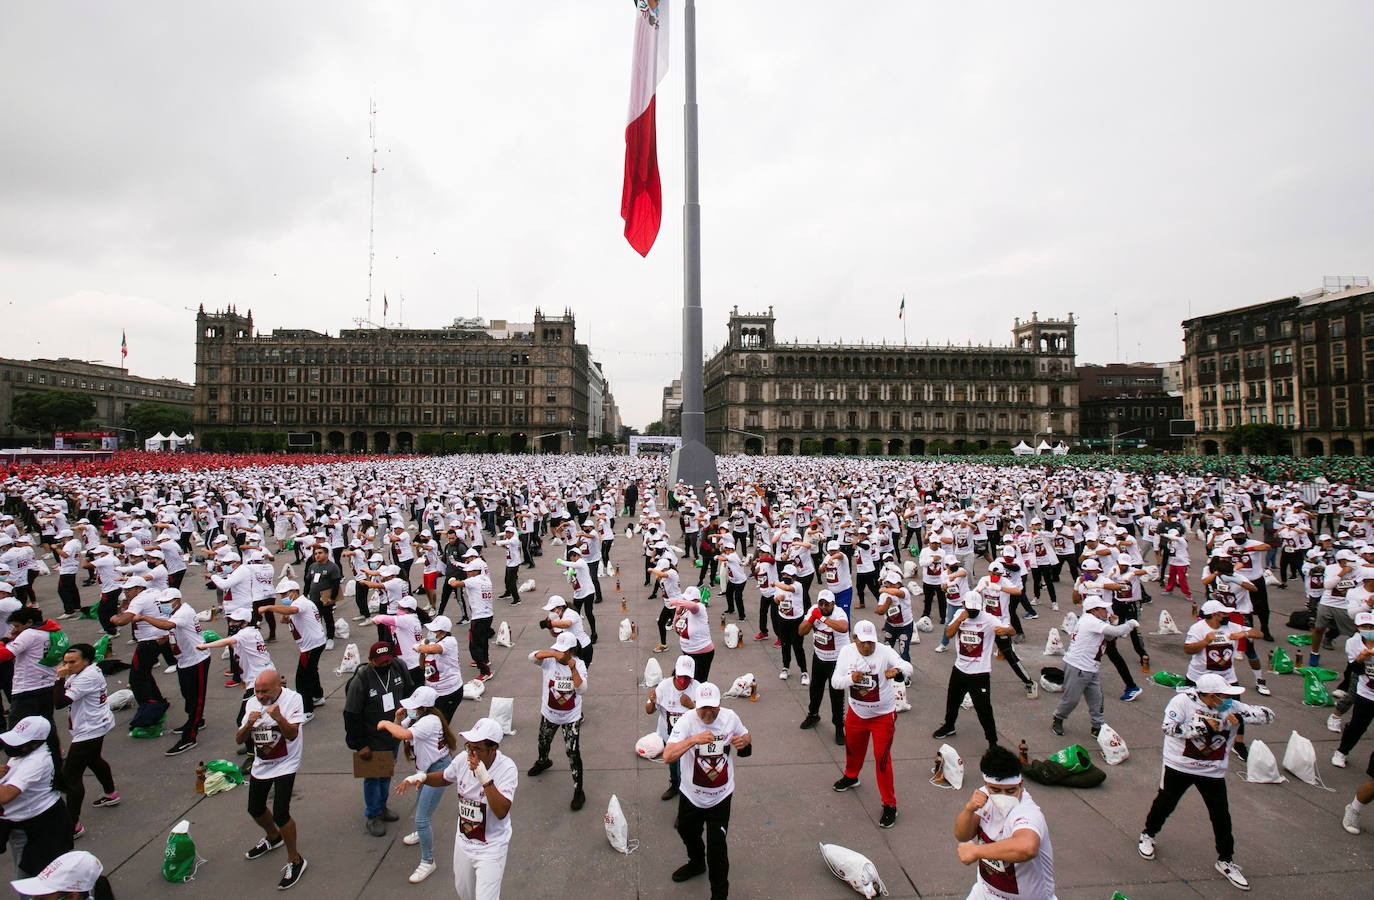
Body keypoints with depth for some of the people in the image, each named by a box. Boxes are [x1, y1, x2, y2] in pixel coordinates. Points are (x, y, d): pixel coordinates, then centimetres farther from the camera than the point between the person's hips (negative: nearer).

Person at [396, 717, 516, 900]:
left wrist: (485, 778, -42)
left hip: (491, 849, -6)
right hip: (463, 842, 6)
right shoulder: (463, 759, -11)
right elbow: (445, 778, 11)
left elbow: (501, 812, -36)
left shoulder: (506, 768, -27)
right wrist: (421, 777, -8)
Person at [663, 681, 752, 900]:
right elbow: (667, 756, -35)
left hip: (721, 795, -1)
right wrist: (694, 739, -49)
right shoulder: (687, 720, -25)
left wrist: (745, 740, -19)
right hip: (691, 794, 1)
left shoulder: (730, 717, -15)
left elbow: (747, 738, 6)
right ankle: (696, 863, 57)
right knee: (687, 832, 25)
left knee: (717, 846, 0)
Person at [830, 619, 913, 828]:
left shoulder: (885, 652, -23)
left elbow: (907, 667, -38)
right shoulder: (846, 652, -13)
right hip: (856, 713, 4)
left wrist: (897, 670, -61)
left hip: (882, 715, -4)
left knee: (882, 759, -1)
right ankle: (851, 777, 56)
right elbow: (835, 681, -14)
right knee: (853, 748, 25)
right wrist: (851, 679, -35)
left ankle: (890, 805, 17)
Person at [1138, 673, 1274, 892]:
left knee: (1221, 816, 8)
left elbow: (1268, 715, -6)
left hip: (1213, 771, 3)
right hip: (1179, 766, -3)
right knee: (1165, 803, 12)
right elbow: (1169, 728, -26)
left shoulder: (1230, 707, -6)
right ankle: (1148, 835, 37)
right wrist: (1202, 726, -28)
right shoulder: (1183, 701, -18)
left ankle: (1226, 861, 29)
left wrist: (1242, 715, -23)